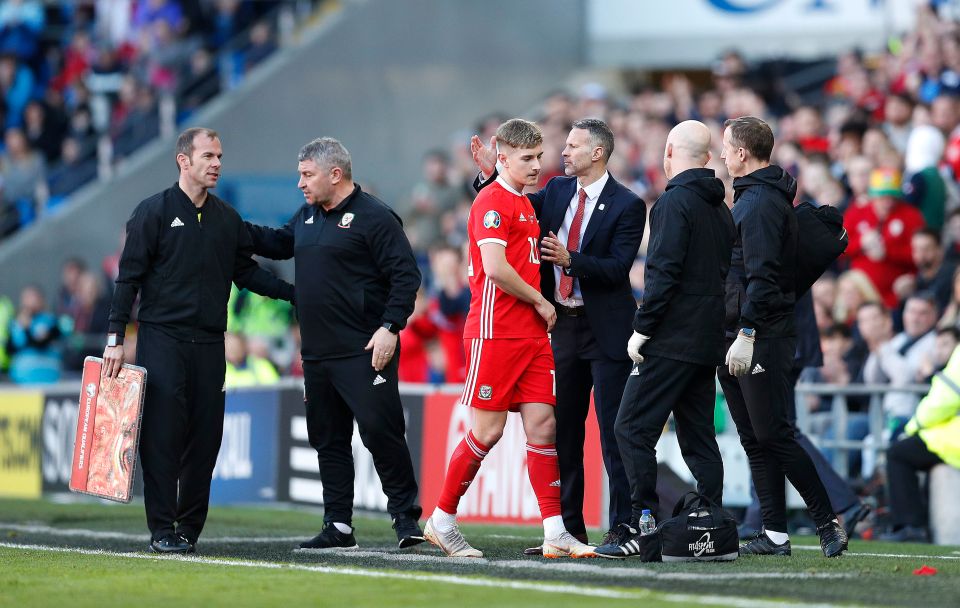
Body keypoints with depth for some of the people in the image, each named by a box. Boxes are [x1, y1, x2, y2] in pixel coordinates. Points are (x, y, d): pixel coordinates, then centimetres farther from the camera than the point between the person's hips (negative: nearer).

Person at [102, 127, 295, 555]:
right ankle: (162, 529, -5)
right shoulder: (154, 212, -1)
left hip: (209, 343, 4)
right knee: (162, 435, -8)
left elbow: (246, 273, 21)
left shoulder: (228, 219, 13)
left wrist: (296, 293, 10)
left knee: (205, 437, 1)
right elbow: (129, 277, -2)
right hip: (161, 339, -4)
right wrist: (116, 338, -7)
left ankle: (190, 527, 7)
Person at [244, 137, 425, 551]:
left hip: (364, 354, -9)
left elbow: (406, 275, -13)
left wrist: (390, 327, -20)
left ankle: (406, 516, -2)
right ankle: (338, 526, 15)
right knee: (328, 440, 10)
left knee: (379, 431, -12)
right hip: (317, 355, 9)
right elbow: (279, 243, 34)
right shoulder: (308, 217, 16)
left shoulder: (374, 217, -10)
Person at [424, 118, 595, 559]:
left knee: (542, 424, 1)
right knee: (489, 430, -5)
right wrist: (541, 302, -10)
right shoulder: (492, 201, -9)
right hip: (494, 332, -8)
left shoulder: (525, 203, 19)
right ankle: (441, 521, 9)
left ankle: (555, 534, -1)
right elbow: (495, 268, -20)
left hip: (532, 333, 8)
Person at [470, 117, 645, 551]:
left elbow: (617, 269, -16)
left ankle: (621, 528, -2)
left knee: (612, 430, -5)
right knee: (563, 430, 9)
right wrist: (492, 173, -5)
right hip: (563, 324, 7)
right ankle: (569, 528, 16)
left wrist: (569, 259, -27)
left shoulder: (626, 205, -9)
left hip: (606, 328, -7)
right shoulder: (557, 191, 10)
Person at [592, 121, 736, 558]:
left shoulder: (674, 202, -10)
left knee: (632, 428, -7)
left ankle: (642, 526, -12)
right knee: (698, 436, 11)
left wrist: (642, 329, -14)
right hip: (708, 341, 9)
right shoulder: (720, 208, 16)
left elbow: (664, 273, -18)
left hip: (671, 341, -9)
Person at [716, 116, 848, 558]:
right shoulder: (750, 198, 18)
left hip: (762, 338, -10)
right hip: (739, 338, 10)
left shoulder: (761, 202, -13)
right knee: (755, 439, 8)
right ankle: (774, 534, 8)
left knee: (773, 436, -9)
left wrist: (747, 333, -25)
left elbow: (762, 275, -21)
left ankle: (829, 523, -3)